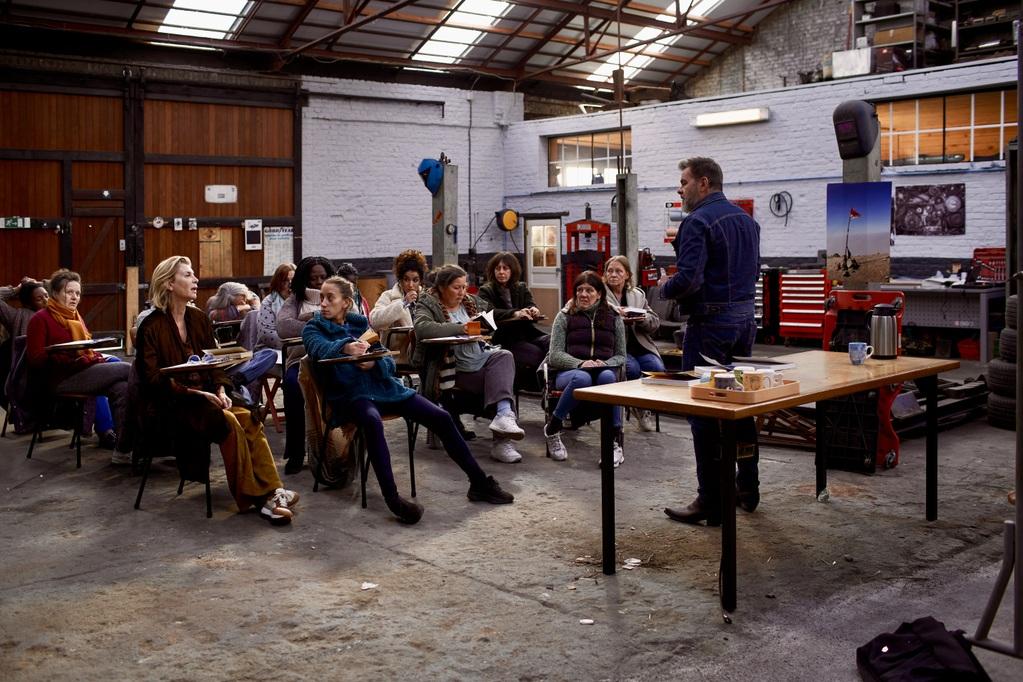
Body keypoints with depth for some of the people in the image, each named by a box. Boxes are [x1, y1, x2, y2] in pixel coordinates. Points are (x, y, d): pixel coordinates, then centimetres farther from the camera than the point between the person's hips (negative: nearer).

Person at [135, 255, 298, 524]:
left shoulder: (199, 318, 12)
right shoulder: (152, 327, -6)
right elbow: (152, 379, -11)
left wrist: (220, 391, -7)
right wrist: (195, 392, -20)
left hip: (205, 395, 6)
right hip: (173, 404, -6)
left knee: (248, 419, -22)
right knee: (228, 422, -30)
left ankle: (271, 491, -27)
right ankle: (254, 499, -25)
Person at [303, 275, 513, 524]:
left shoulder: (361, 323, 14)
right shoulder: (314, 329, 5)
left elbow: (389, 362, 8)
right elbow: (319, 348, -21)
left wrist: (373, 364, -16)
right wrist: (345, 347, -43)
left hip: (382, 386, 4)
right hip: (349, 394, -4)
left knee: (441, 418, -10)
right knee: (373, 421, -39)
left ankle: (479, 483, 1)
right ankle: (392, 499, -39)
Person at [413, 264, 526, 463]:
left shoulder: (472, 302, 19)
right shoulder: (428, 304, -1)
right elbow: (422, 327, -22)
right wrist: (460, 328, -25)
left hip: (482, 359, 6)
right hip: (457, 369, -6)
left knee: (504, 356, -25)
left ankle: (504, 415, -37)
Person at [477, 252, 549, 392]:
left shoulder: (522, 288, 19)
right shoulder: (486, 291, 5)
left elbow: (531, 305, 4)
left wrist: (534, 310, -23)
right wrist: (515, 313, -31)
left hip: (526, 333, 5)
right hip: (503, 339, -5)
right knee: (536, 353, -31)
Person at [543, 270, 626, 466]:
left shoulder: (614, 318, 16)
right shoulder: (565, 316, 11)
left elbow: (621, 356, 14)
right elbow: (555, 355, 1)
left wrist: (605, 364, -10)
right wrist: (580, 364, -18)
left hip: (604, 371, 1)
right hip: (569, 372, -1)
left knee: (607, 376, -37)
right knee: (582, 378, -39)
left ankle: (616, 441, -36)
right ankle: (552, 429, -18)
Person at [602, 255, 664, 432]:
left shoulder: (638, 294, 19)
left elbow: (655, 322, 13)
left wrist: (642, 319, -8)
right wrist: (619, 320, -21)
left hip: (640, 346, 4)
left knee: (658, 369, -23)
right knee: (632, 369, -32)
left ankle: (648, 409, -1)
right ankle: (640, 409, -7)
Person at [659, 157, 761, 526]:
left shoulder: (698, 222, -14)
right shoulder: (746, 219, 14)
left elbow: (688, 280, -23)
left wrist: (665, 287, -4)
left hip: (710, 325, -9)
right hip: (745, 318, 9)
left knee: (704, 411, -3)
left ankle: (711, 502, 1)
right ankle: (747, 489, 26)